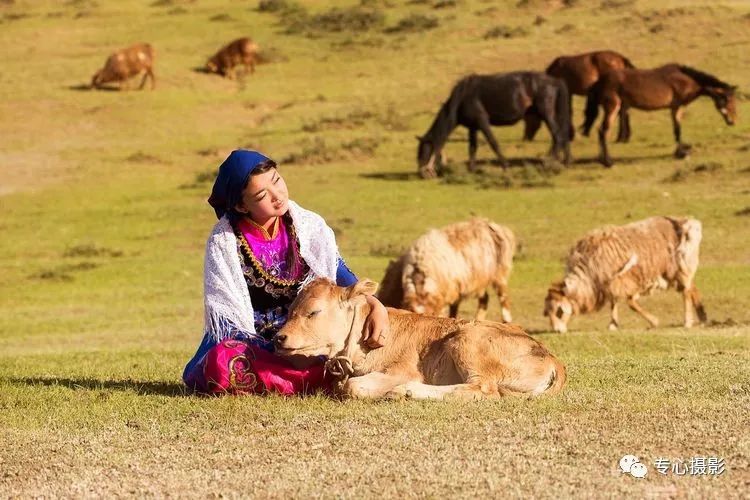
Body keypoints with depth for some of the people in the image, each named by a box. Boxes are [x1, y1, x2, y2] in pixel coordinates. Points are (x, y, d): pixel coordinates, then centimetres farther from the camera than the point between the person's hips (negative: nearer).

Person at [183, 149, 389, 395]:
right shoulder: (223, 242, -9)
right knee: (223, 362, -40)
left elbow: (343, 278, 3)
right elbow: (226, 312, -12)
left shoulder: (309, 226, 0)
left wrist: (376, 307, -19)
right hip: (251, 341, -4)